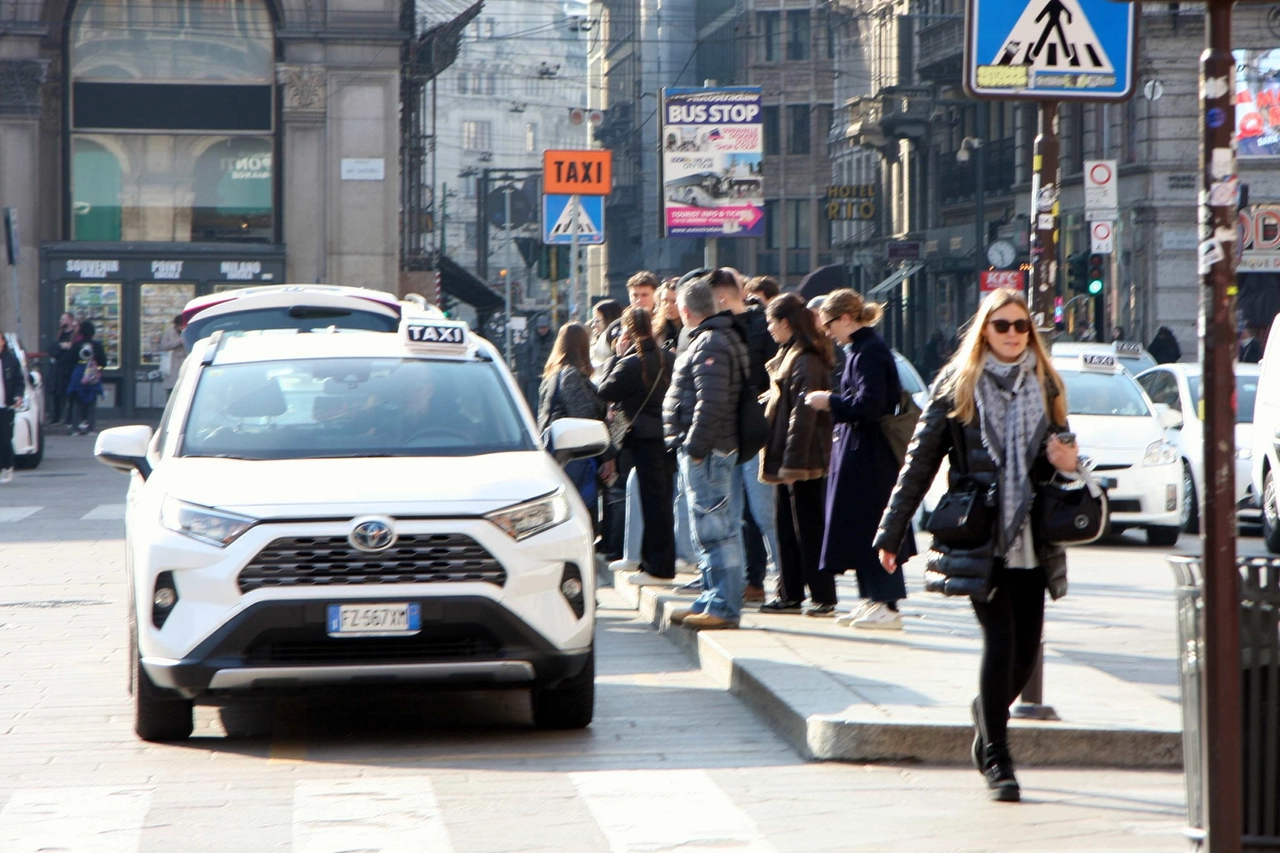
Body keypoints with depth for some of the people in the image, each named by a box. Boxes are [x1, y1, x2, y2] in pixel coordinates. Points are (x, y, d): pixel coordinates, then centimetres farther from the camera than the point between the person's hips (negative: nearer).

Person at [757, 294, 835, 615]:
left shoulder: (804, 360, -16)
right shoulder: (789, 355, 15)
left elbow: (803, 414, -21)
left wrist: (792, 462, -22)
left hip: (803, 457, -10)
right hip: (790, 459, 10)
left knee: (808, 528, -5)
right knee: (788, 526, 13)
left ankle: (823, 597, 0)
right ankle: (790, 594, 18)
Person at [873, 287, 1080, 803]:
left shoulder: (1045, 386, 13)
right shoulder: (956, 387, 2)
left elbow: (1059, 454, 25)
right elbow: (920, 461, 4)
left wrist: (1068, 462, 0)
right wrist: (891, 533, 5)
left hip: (1032, 542, 4)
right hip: (978, 541, -4)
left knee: (1026, 650, 2)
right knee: (1001, 640, -12)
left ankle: (987, 717, 31)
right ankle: (995, 758, -3)